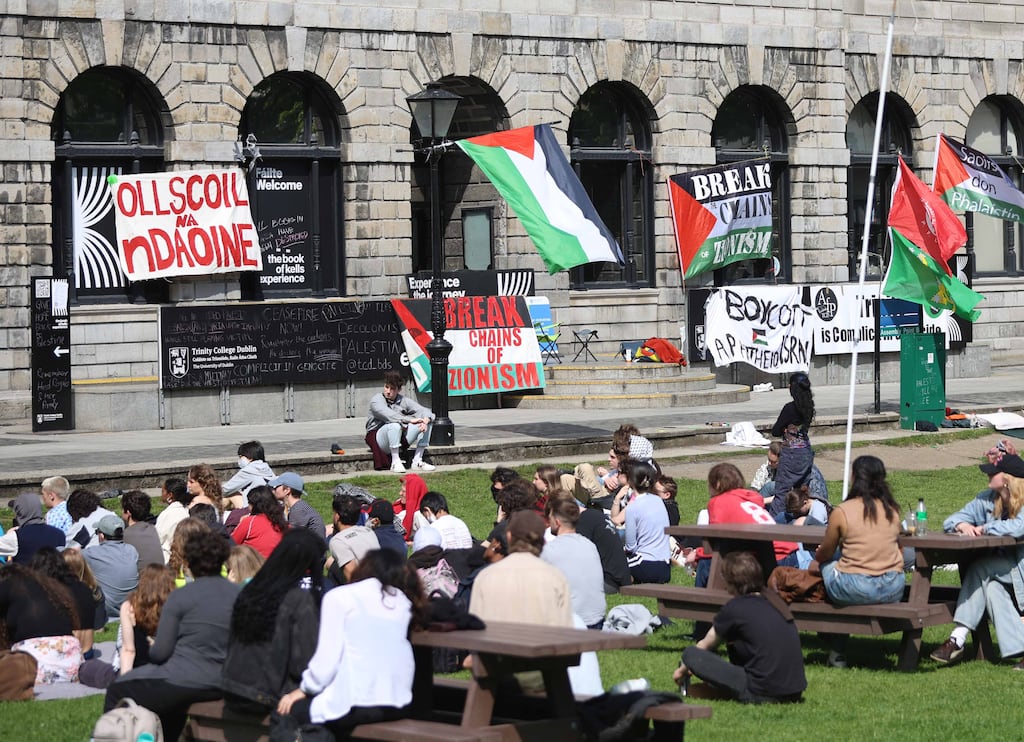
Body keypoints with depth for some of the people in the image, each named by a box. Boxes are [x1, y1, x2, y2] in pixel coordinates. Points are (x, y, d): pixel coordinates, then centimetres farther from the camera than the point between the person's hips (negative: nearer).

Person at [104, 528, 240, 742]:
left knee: (116, 691, 13)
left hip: (185, 682, -6)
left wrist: (152, 648, 14)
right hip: (223, 687, 7)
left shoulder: (180, 597, -10)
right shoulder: (239, 595, 2)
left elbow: (161, 652, -10)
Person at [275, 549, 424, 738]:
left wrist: (302, 690, 8)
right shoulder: (403, 602, 13)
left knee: (287, 711, 14)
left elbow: (326, 660, -7)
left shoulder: (340, 597, -1)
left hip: (353, 704, -6)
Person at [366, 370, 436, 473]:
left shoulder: (403, 400, 8)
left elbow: (423, 411, 2)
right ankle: (395, 462, -26)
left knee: (428, 422, -6)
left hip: (401, 439, 6)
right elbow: (389, 416, -27)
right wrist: (410, 420, -33)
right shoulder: (376, 401, -8)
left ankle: (417, 461, -10)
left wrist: (425, 420, -22)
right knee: (395, 425, -38)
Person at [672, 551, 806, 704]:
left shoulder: (734, 609, -5)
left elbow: (704, 646, 11)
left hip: (763, 694, -7)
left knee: (690, 654, -3)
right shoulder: (774, 602, 15)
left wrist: (682, 669, 30)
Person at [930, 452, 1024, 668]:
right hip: (1004, 571, 7)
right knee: (992, 587, -26)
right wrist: (961, 525, -14)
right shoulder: (987, 500, 7)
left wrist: (985, 528, -19)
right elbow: (950, 521, 11)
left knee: (980, 569, -24)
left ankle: (958, 640, -26)